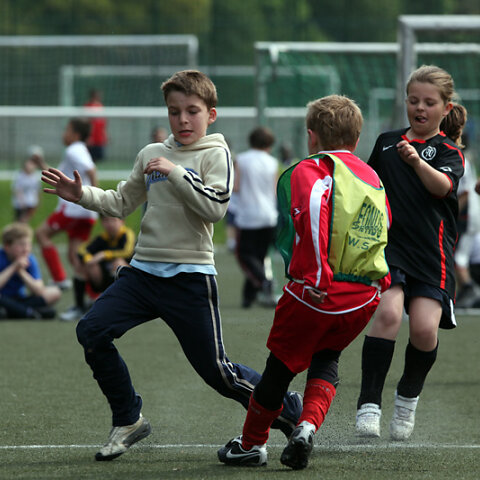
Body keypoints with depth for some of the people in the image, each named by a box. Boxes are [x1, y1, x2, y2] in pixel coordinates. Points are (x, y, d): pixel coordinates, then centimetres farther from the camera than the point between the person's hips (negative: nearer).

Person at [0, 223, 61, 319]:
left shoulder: (30, 260, -4)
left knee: (54, 292, -11)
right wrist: (13, 267, -26)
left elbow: (39, 291, -12)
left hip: (19, 300, 5)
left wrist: (21, 271, -20)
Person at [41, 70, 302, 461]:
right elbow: (122, 203, 23)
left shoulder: (215, 154, -2)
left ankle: (291, 412, 19)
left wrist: (174, 173, -19)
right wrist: (82, 195, 8)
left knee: (217, 371, -4)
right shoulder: (152, 154, 14)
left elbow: (215, 207, -17)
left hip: (190, 277, -5)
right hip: (144, 269, 5)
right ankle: (128, 421, 3)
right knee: (92, 331, -13)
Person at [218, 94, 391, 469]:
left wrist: (317, 275, -25)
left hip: (315, 292, -5)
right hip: (366, 296, 5)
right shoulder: (372, 178, 17)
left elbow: (313, 206, -25)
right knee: (327, 358, 23)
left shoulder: (311, 169, -4)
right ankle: (309, 426, -3)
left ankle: (252, 443, 27)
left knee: (282, 364, 11)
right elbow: (384, 229, 23)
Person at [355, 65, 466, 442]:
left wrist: (417, 161, -34)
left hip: (431, 252, -1)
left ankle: (408, 397, 15)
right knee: (388, 313, -23)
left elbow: (443, 185, -18)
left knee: (425, 328, -14)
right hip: (388, 242, 1)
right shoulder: (387, 142, 14)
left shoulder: (448, 151, 4)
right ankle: (369, 404, -20)